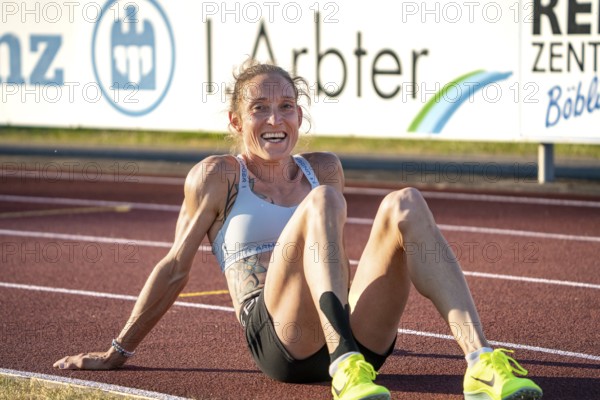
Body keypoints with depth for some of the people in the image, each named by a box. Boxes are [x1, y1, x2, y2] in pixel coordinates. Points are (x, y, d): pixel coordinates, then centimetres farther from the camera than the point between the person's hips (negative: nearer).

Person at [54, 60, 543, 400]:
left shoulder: (325, 168, 24)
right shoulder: (218, 176, 12)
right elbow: (175, 268, 16)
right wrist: (118, 352, 17)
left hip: (359, 339, 4)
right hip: (276, 338, -4)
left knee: (405, 203, -22)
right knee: (322, 201, -29)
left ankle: (480, 361, -40)